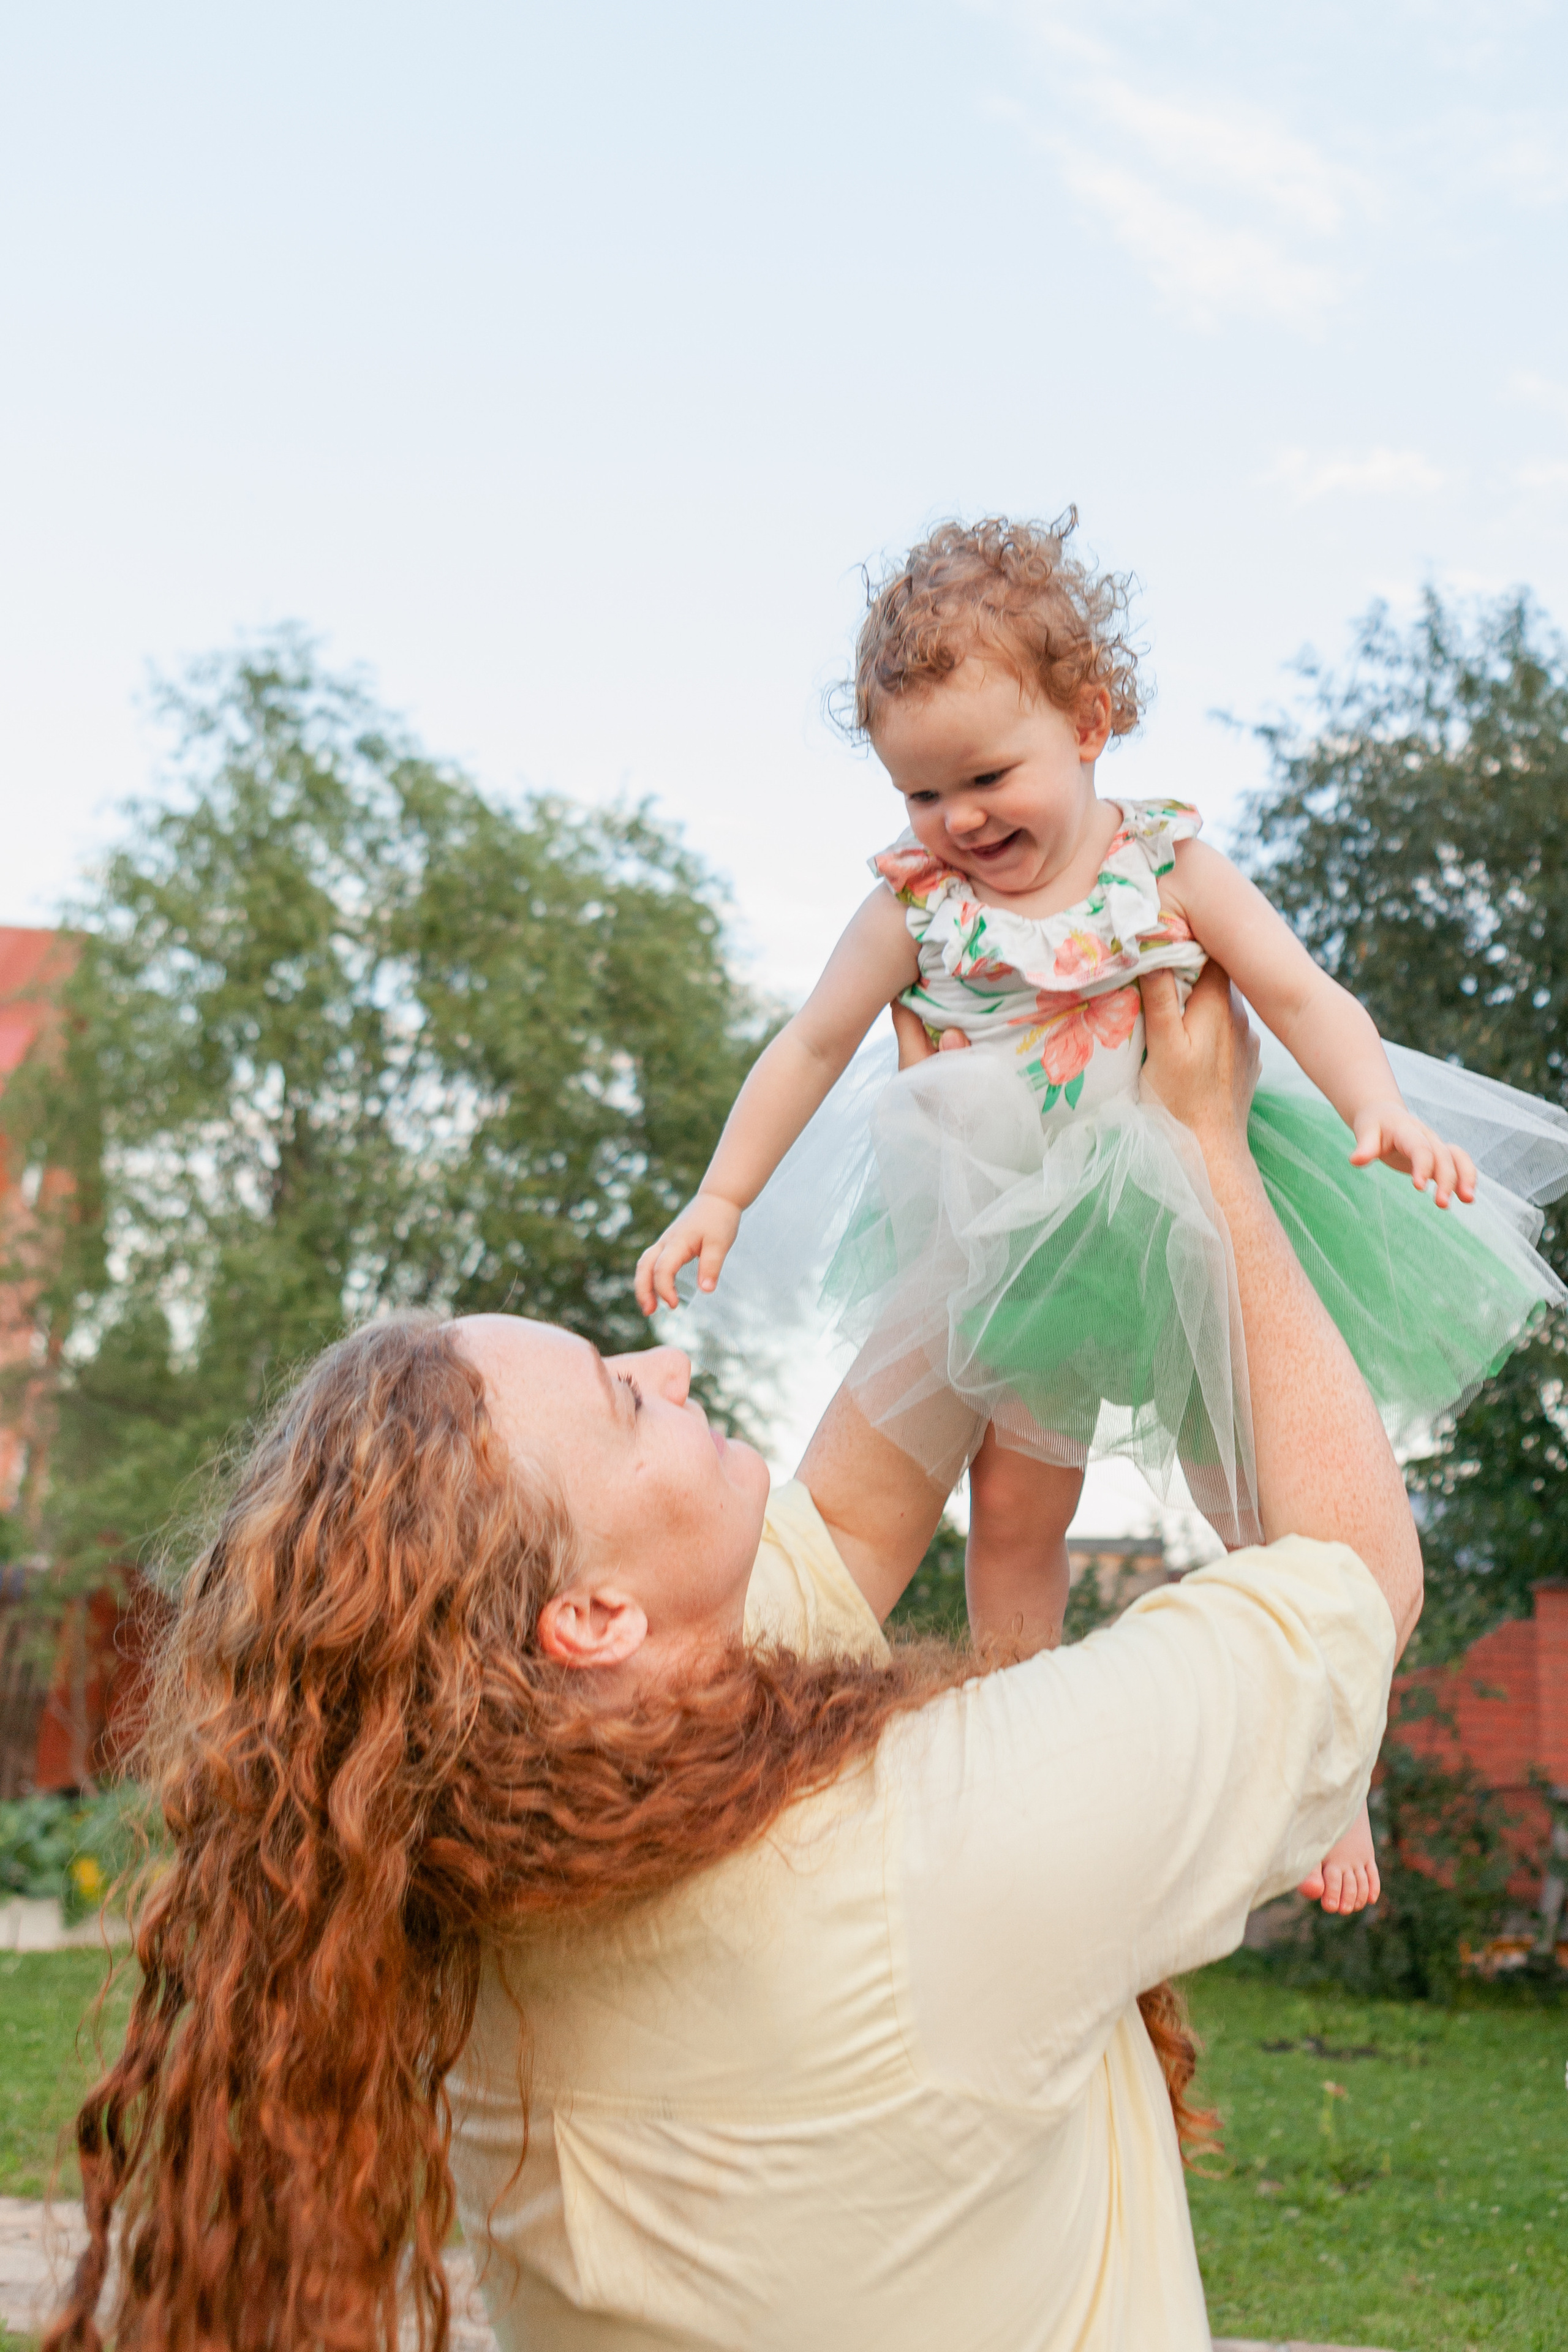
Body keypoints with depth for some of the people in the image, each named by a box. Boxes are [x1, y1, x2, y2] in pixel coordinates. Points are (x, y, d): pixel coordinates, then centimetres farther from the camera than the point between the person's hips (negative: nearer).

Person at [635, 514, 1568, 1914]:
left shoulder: (1166, 865, -10)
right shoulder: (915, 905, -7)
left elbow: (1302, 995, -13)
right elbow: (811, 1046, 1)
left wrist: (1381, 1113, -30)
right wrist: (720, 1198, -1)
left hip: (1187, 1228, -1)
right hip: (1017, 1251, 1)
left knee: (1268, 1502, 6)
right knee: (1012, 1515, 6)